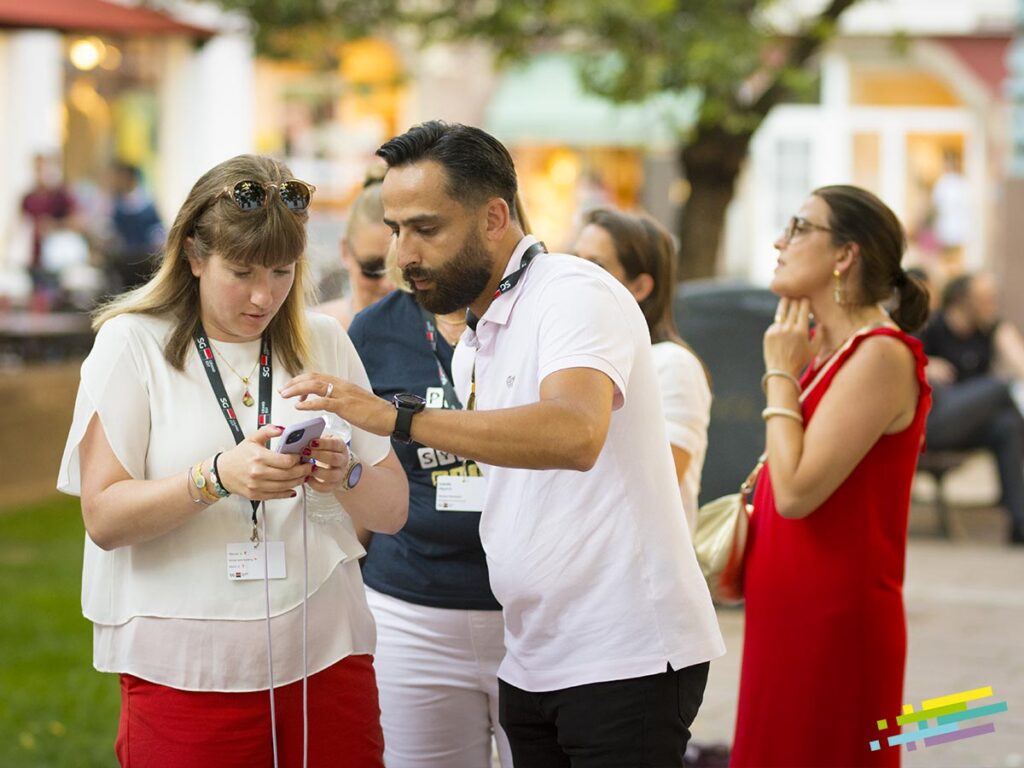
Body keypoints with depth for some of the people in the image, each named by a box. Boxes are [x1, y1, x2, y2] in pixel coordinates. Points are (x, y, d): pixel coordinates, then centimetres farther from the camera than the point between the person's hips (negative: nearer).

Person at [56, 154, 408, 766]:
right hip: (185, 669, -3)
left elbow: (394, 510, 8)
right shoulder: (132, 343, -1)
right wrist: (218, 477, -24)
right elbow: (105, 519, -9)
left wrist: (347, 478, -14)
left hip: (323, 655, 3)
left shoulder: (324, 342, 8)